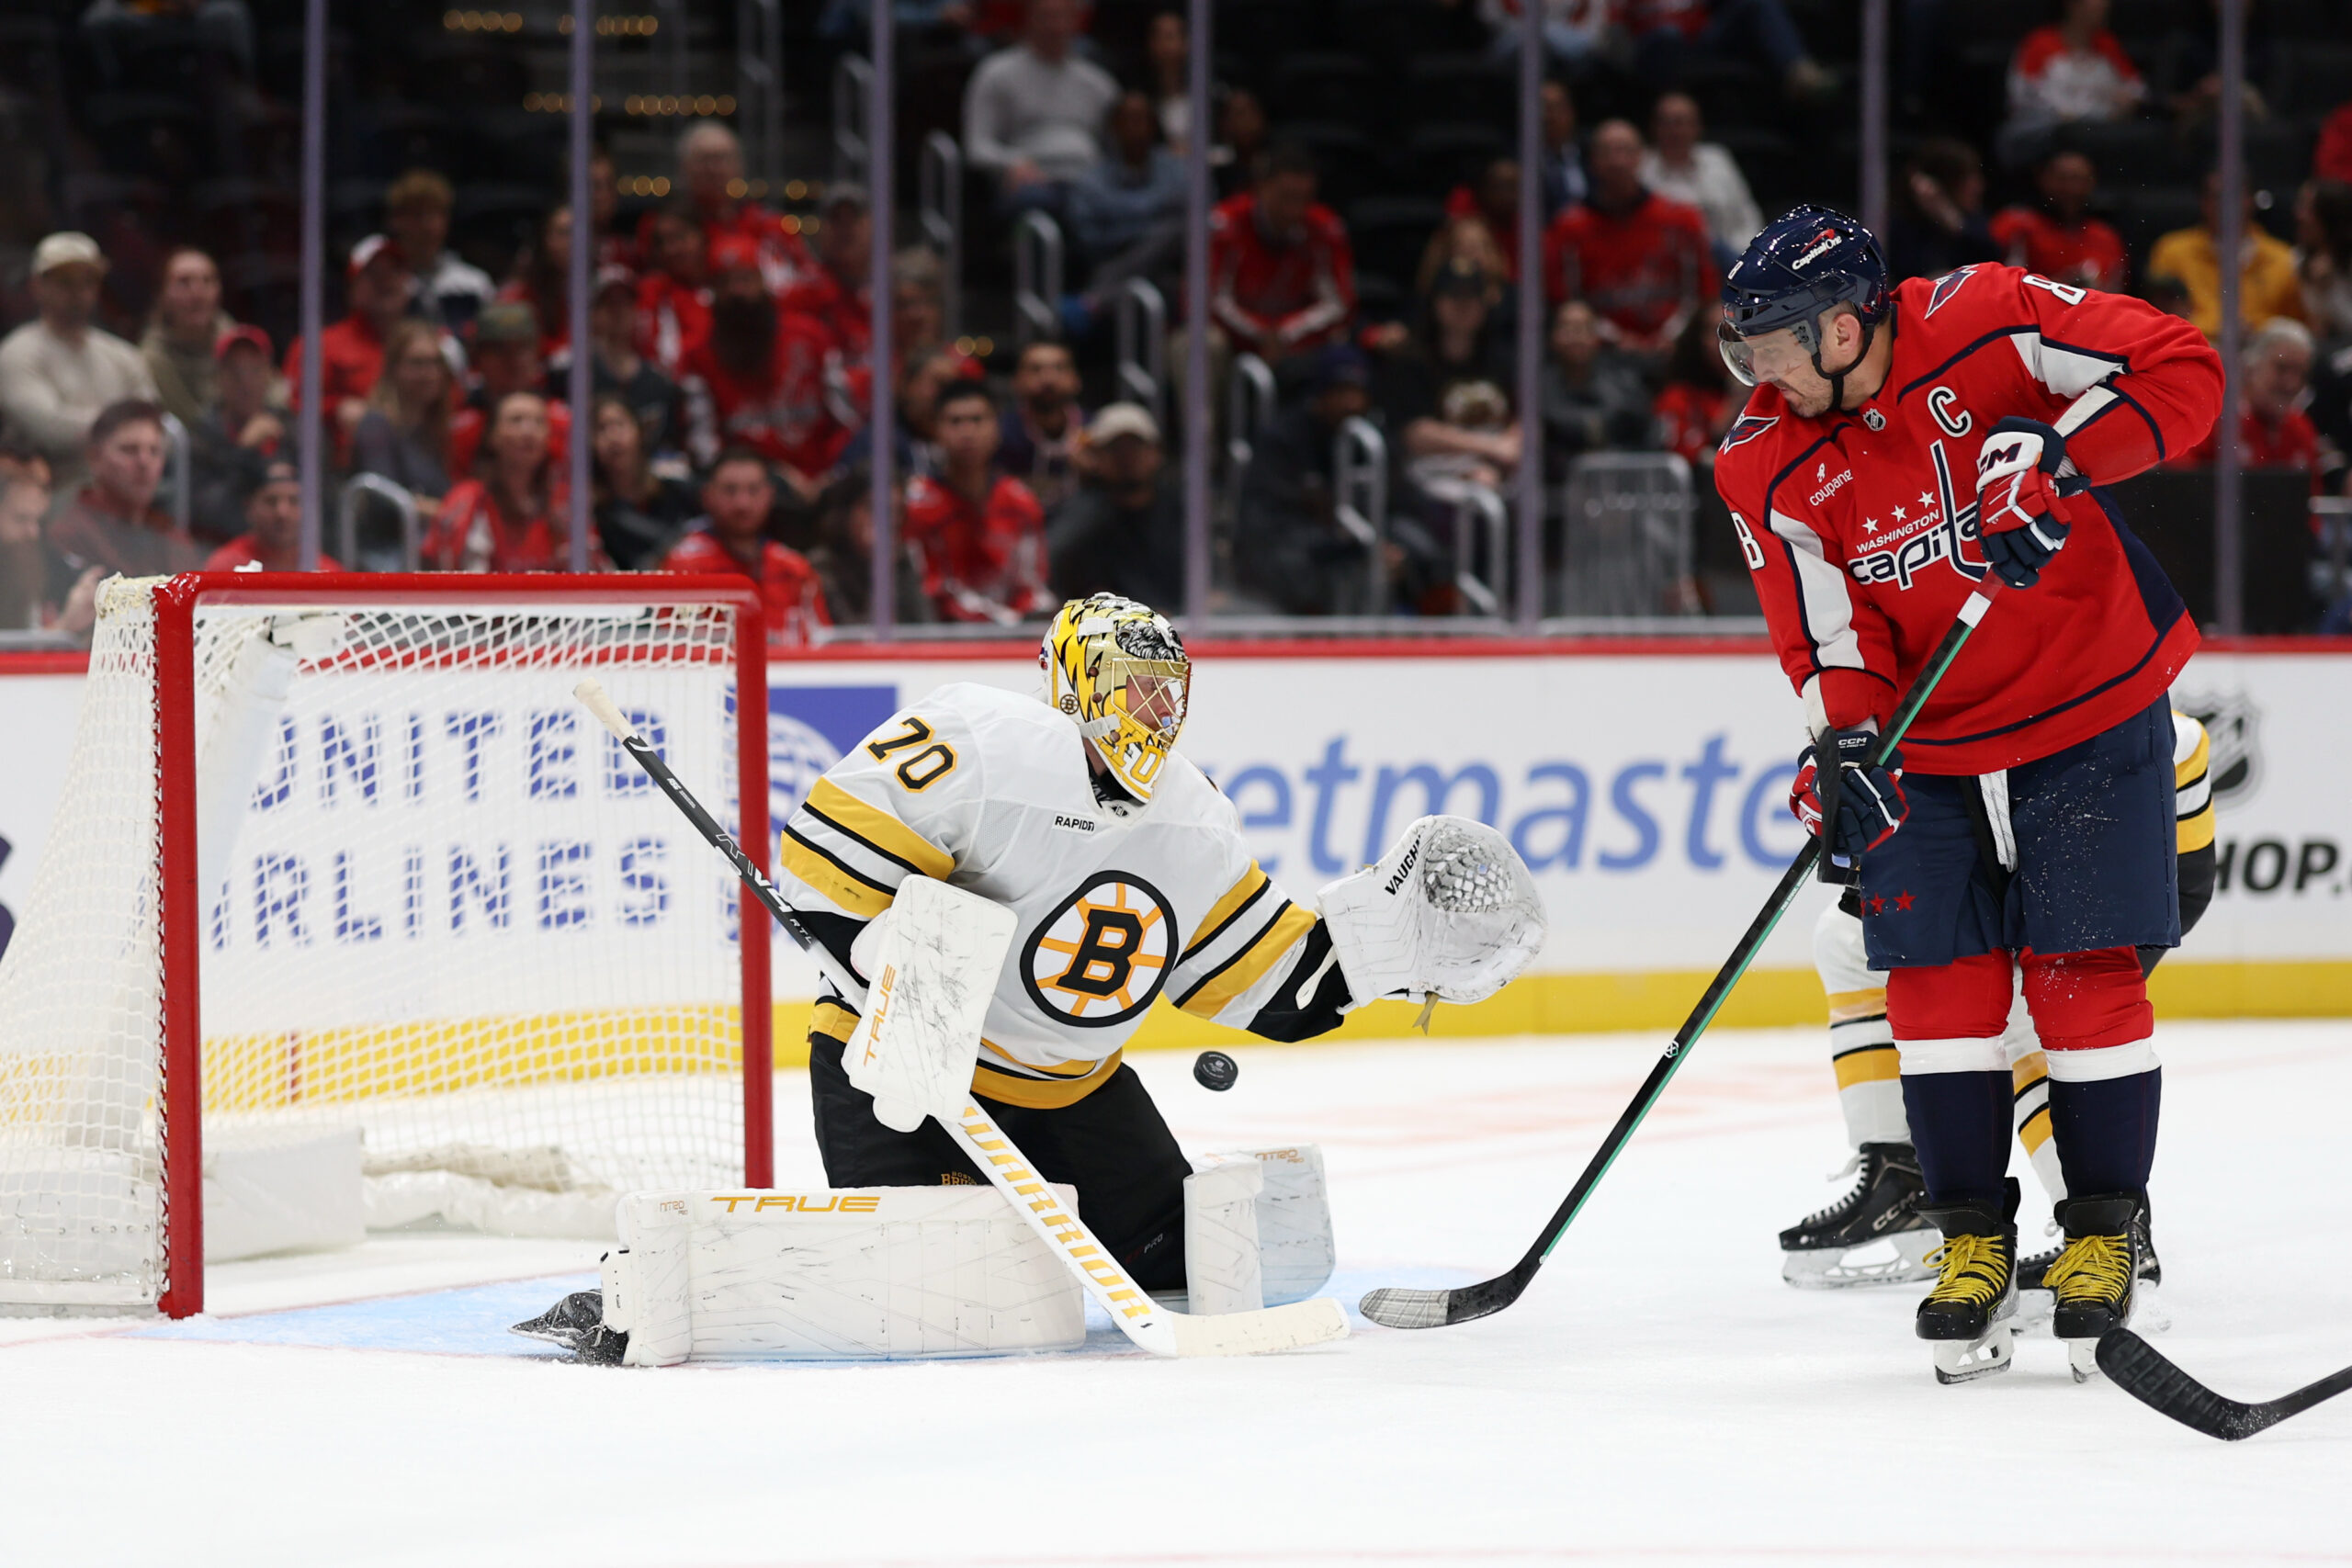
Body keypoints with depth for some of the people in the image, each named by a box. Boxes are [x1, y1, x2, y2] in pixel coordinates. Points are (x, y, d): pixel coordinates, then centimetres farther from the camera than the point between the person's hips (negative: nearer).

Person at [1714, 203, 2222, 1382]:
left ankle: (2105, 1231, 9)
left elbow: (2179, 372, -20)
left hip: (2089, 718, -3)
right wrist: (1845, 746, -27)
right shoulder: (1771, 470, -8)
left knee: (2082, 972, -4)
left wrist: (2057, 462, -32)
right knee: (1940, 977, -2)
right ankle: (1972, 1238, 10)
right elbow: (1830, 637, -9)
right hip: (1926, 747, 3)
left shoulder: (1989, 324, -19)